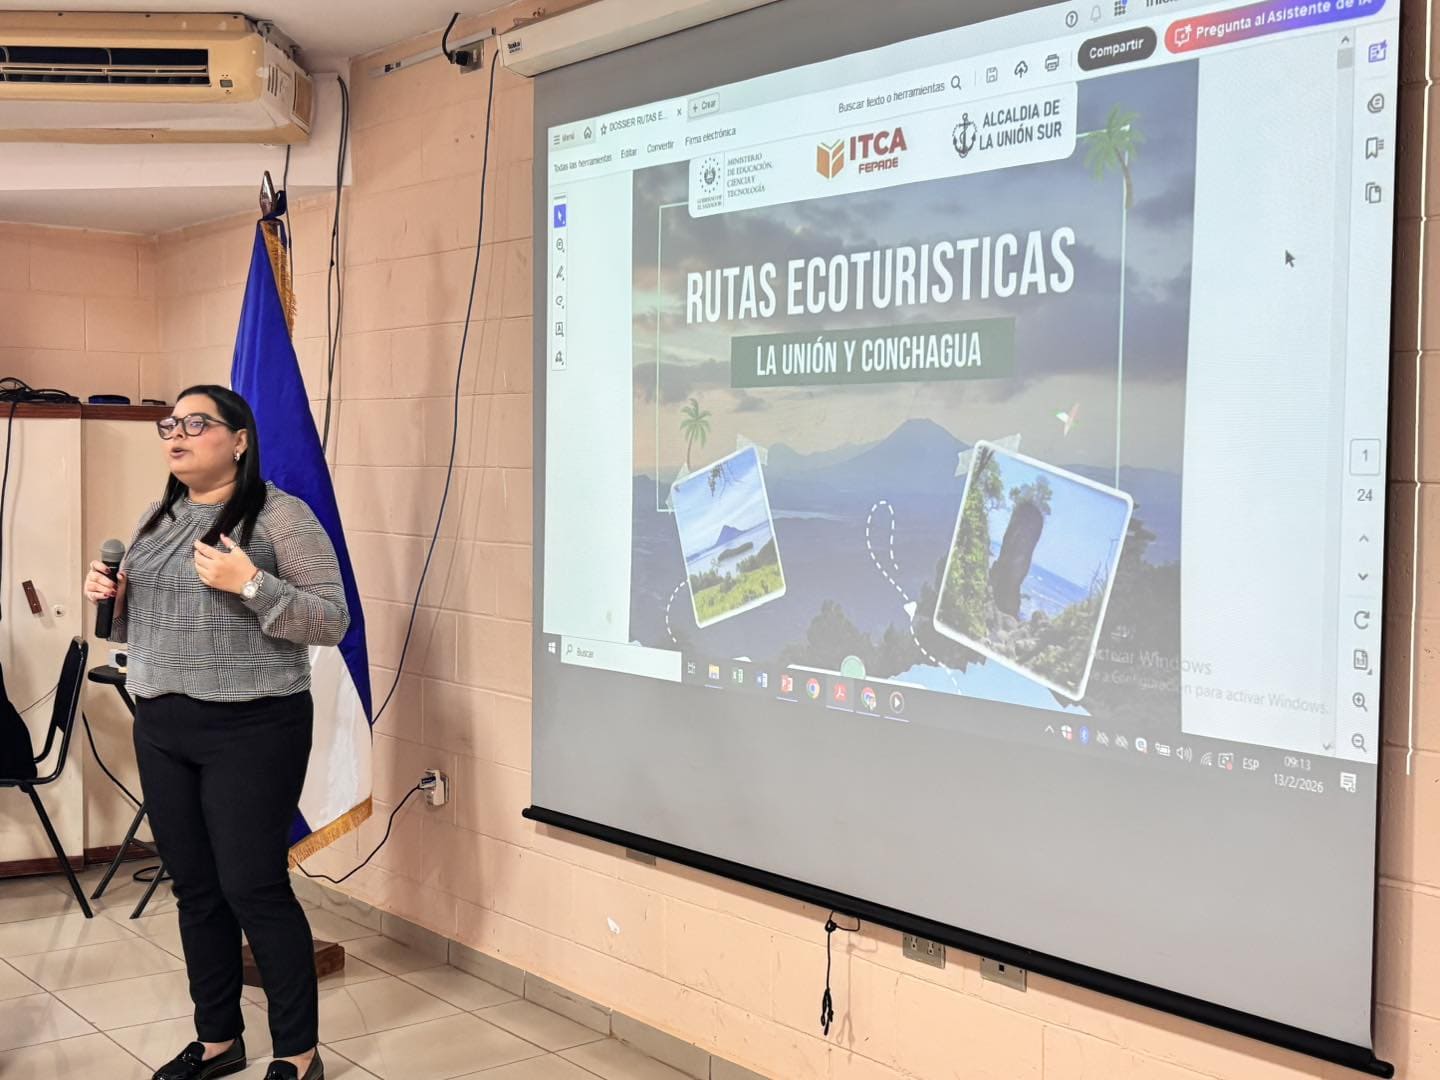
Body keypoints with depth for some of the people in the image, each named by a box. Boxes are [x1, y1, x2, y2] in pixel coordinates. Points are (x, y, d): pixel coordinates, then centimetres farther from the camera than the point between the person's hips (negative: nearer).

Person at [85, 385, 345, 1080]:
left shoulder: (281, 515, -9)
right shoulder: (158, 519, 13)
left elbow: (333, 620, -13)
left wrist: (249, 585, -23)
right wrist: (113, 598, 2)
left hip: (250, 730, -7)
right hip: (160, 729, 7)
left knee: (253, 888, -4)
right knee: (195, 888, 13)